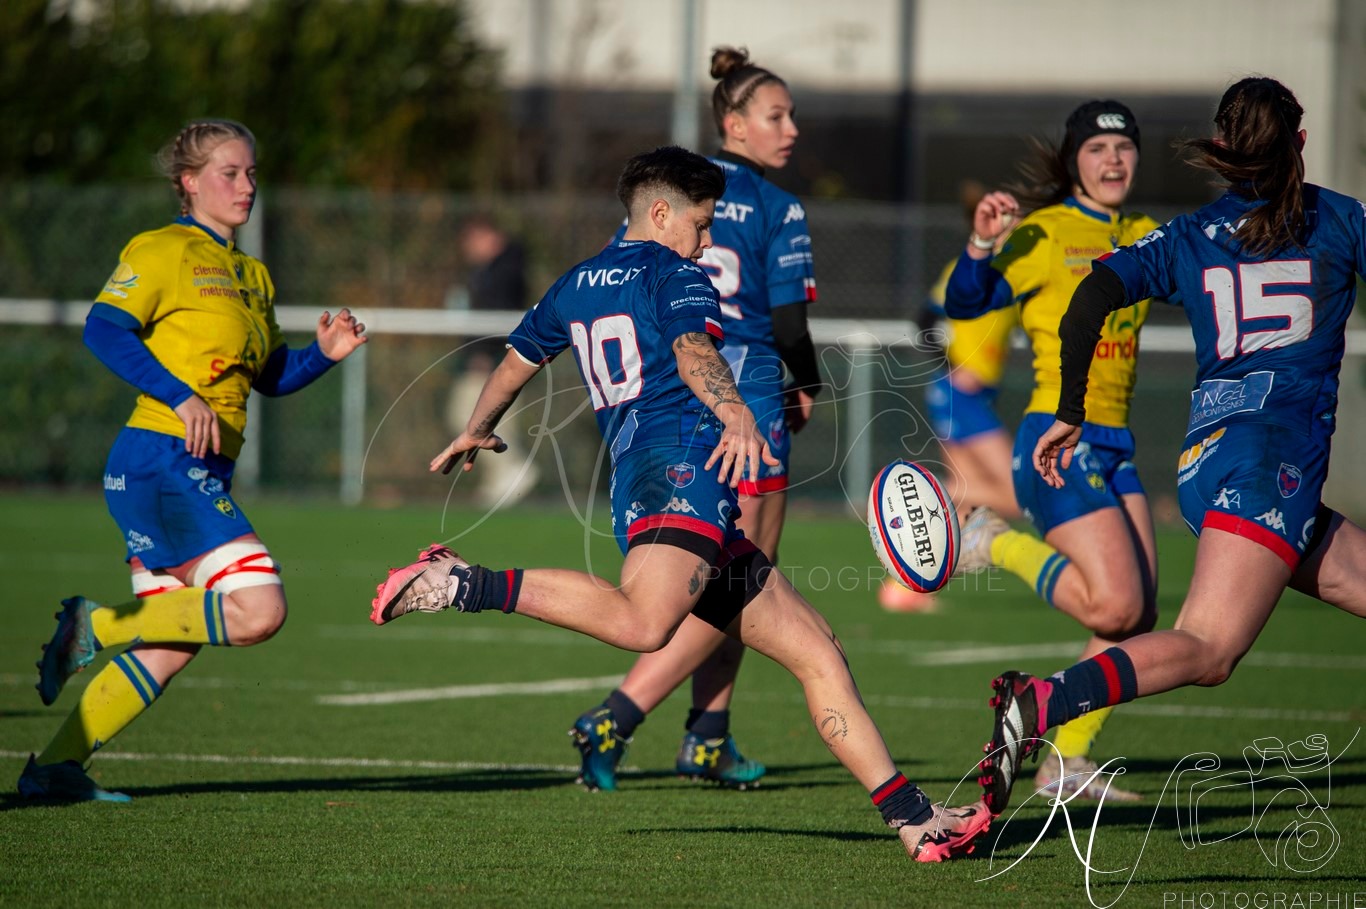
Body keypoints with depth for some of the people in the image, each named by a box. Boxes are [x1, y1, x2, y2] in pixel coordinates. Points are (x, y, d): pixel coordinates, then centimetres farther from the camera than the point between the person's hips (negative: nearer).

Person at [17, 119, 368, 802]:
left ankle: (54, 769, 11)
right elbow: (103, 330, -16)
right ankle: (96, 627, -6)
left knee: (170, 648, 6)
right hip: (160, 459, -9)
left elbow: (270, 376, 27)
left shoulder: (251, 276, 22)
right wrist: (181, 396, -24)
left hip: (202, 475, 9)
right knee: (257, 608, -20)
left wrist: (324, 354, 7)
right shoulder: (163, 252, -4)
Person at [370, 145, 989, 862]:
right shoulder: (676, 274, 6)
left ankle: (914, 818, 0)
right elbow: (694, 351, -16)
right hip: (680, 458, -9)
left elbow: (516, 362, 41)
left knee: (816, 650, 7)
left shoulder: (575, 285, 28)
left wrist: (475, 433, 59)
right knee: (643, 623, -37)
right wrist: (737, 414, -33)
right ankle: (465, 584, -28)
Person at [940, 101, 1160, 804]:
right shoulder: (1045, 234, -6)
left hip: (1114, 445, 7)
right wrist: (981, 245, -28)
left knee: (1138, 616, 2)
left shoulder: (1144, 238, 14)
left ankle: (1066, 761, 12)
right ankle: (994, 543, 5)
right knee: (1115, 604, -17)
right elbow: (963, 303, -11)